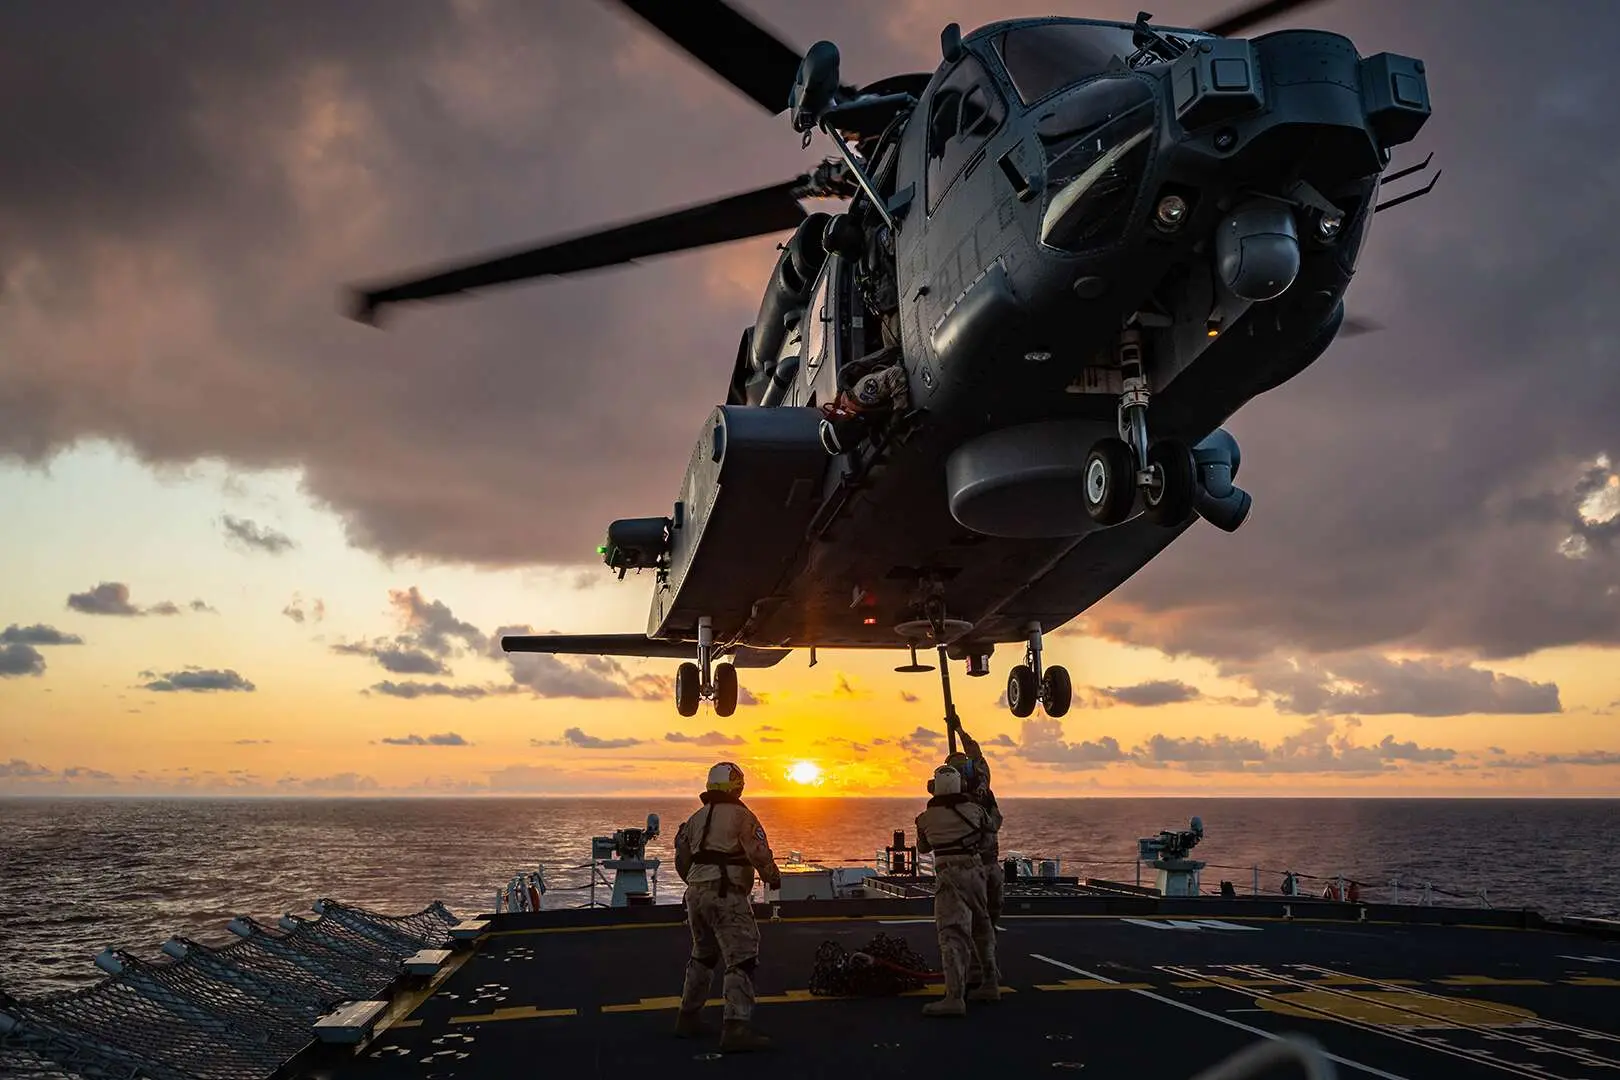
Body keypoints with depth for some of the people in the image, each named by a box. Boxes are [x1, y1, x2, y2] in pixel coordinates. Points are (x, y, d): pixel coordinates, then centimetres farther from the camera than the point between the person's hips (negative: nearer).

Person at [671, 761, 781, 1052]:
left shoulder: (696, 818, 14)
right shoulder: (740, 816, -7)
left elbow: (681, 860, 22)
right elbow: (759, 852, -16)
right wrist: (773, 877, 1)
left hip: (696, 894, 8)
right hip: (727, 896, -8)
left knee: (703, 955, 24)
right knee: (740, 959, -8)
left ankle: (688, 1018, 31)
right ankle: (736, 1028, -16)